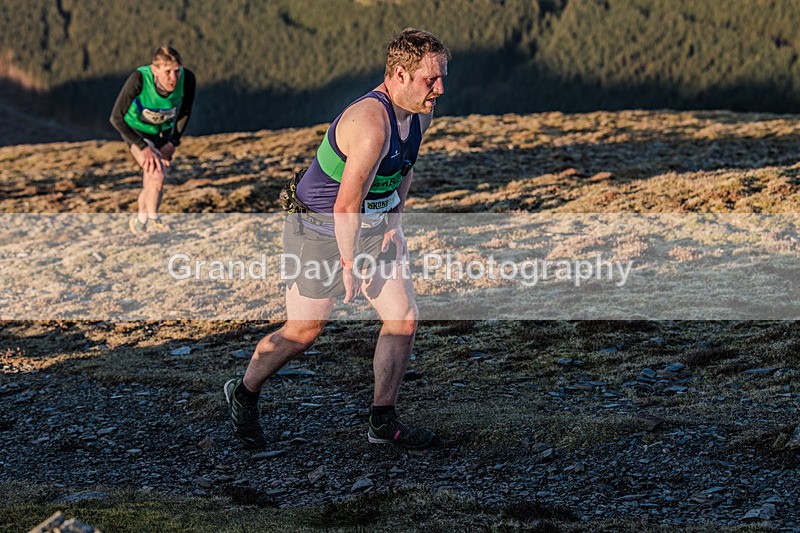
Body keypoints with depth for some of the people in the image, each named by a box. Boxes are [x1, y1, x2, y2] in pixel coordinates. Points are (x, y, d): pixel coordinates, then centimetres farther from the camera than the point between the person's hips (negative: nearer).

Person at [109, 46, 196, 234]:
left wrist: (173, 143, -9)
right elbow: (116, 118, -29)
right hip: (135, 130, -4)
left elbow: (185, 112, -7)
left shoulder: (187, 78, -29)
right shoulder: (139, 79, -38)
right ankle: (152, 219, -3)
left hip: (163, 130, 4)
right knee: (157, 173, -24)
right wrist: (143, 147, -31)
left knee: (152, 183, 12)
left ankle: (140, 221, 38)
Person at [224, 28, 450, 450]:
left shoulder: (420, 111, -4)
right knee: (303, 332, 4)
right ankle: (244, 395, 29)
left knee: (403, 318, 2)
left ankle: (383, 422, 15)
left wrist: (394, 221, 9)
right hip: (321, 229, -8)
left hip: (374, 224, 8)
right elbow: (347, 203, -32)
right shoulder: (371, 123, -33)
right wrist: (350, 264, -24)